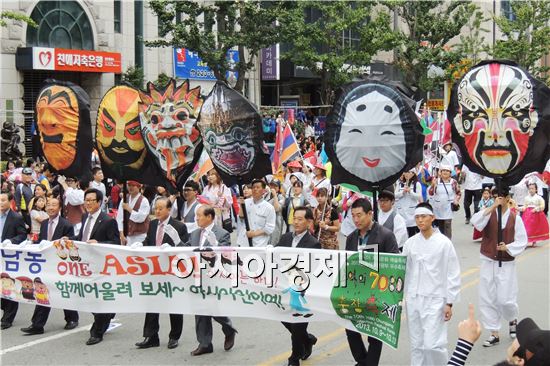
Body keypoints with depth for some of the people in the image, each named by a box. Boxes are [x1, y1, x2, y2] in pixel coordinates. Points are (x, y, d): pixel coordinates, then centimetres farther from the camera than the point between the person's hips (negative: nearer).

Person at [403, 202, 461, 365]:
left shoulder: (444, 242, -7)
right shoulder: (410, 243, 3)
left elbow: (453, 274, -4)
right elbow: (404, 271, 8)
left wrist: (449, 303, -6)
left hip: (434, 300, -4)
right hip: (413, 300, 4)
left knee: (432, 345, -10)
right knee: (416, 344, 9)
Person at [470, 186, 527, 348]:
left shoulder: (515, 218, -4)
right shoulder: (488, 213, -1)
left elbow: (522, 242, -1)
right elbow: (475, 222, -21)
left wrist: (508, 247, -17)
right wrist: (492, 207, -23)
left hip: (506, 265, -2)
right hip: (488, 263, 2)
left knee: (506, 300, -4)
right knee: (487, 300, 4)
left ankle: (513, 320, 30)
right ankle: (494, 334, 16)